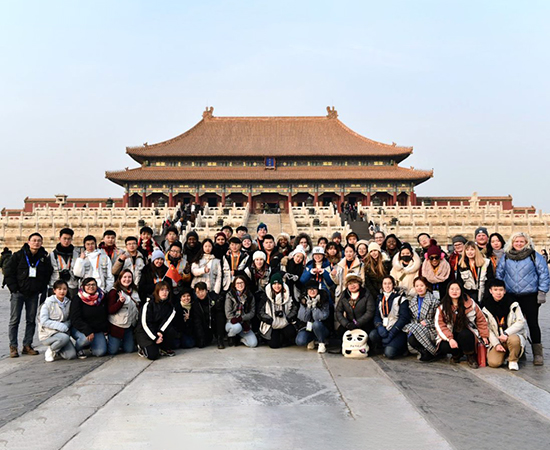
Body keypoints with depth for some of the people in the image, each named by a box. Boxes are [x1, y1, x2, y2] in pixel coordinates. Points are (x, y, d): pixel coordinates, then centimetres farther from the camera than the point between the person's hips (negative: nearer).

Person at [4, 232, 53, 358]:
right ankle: (13, 347, 8)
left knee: (31, 320, 6)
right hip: (18, 293, -3)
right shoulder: (18, 255, -3)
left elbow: (48, 274, 10)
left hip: (34, 294, 3)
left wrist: (41, 289, -1)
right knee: (14, 320, 0)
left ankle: (27, 345, 15)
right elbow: (8, 271, -3)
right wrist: (13, 288, -9)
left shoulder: (44, 258, 4)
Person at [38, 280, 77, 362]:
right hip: (47, 333, -5)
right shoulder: (48, 303, -9)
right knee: (64, 337, -36)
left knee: (72, 355, -13)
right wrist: (60, 326, -23)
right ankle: (50, 351, -5)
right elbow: (44, 321, -14)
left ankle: (56, 349, 18)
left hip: (63, 333, 5)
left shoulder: (68, 302, 6)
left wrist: (65, 325, -13)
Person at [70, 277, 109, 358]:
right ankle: (77, 348, -1)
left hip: (98, 330, 4)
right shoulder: (78, 300, -9)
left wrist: (106, 329, 7)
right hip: (79, 329, -3)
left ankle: (92, 345, 22)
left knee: (101, 352, -14)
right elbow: (75, 319, -17)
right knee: (86, 338, -36)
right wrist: (87, 331, -29)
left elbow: (106, 315, 16)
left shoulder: (102, 298, 3)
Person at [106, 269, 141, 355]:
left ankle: (120, 343, 35)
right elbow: (110, 310, -17)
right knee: (113, 351, -3)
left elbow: (139, 307, 23)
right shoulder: (114, 292, -9)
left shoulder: (135, 291, 9)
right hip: (117, 325, -5)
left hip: (130, 325, 5)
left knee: (129, 349, 6)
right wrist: (120, 301, -31)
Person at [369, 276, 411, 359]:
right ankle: (385, 347, -1)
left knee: (389, 353, -24)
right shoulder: (380, 298, 13)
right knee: (372, 335, -28)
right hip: (384, 328, 5)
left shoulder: (400, 298, -3)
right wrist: (380, 327, -15)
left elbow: (404, 318, -10)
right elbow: (376, 315, 9)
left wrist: (391, 334, -17)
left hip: (399, 330, -4)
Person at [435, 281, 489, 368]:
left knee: (464, 334, -36)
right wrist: (450, 339, -21)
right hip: (451, 336, 1)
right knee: (444, 347, -29)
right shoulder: (442, 307, -3)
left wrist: (484, 336, 3)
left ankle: (471, 357, -7)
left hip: (466, 335, -1)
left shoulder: (470, 304, -3)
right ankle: (456, 355, 9)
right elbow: (439, 325, -9)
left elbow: (481, 320, 6)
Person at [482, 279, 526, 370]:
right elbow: (488, 329, 3)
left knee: (513, 339, -40)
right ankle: (504, 353, 14)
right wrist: (496, 344, -10)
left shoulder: (512, 304, -3)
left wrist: (506, 333, -20)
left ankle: (513, 360, -9)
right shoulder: (487, 308, 2)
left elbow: (521, 322, -8)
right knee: (493, 363, -21)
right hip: (497, 340, 2)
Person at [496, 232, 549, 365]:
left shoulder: (534, 256, 0)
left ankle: (537, 353, 9)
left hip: (530, 296, -3)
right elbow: (499, 274, 14)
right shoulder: (505, 257, 8)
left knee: (532, 323, 1)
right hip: (511, 297, 3)